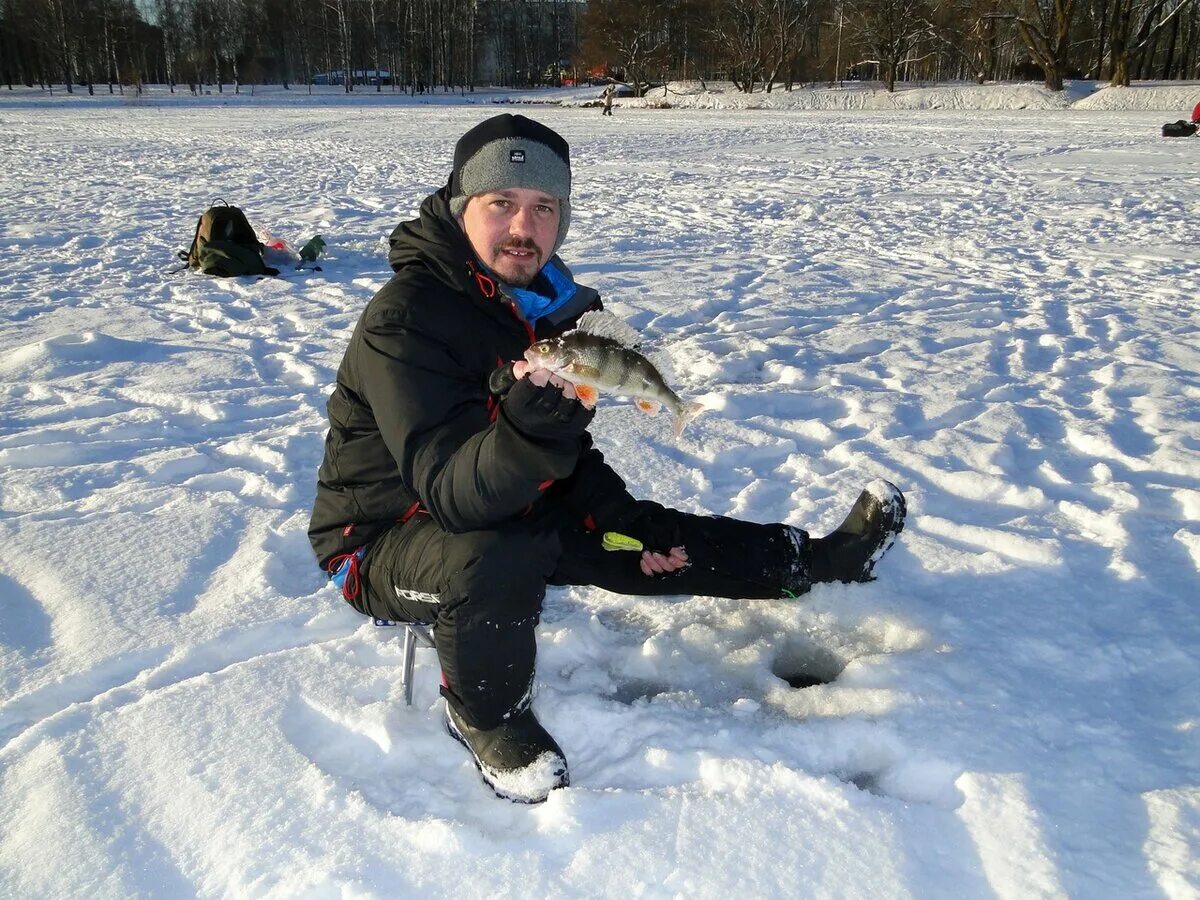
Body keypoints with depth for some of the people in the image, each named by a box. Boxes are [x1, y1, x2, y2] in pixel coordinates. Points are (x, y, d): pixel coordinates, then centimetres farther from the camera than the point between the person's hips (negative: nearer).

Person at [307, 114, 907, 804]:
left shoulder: (546, 300, -1)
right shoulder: (403, 320, -27)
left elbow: (570, 461, 10)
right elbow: (450, 490, -36)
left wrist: (622, 519, 0)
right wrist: (532, 419, -53)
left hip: (505, 509, 7)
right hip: (383, 538, -7)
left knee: (643, 539, 5)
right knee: (497, 559, -37)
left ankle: (812, 561, 24)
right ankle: (486, 716, -8)